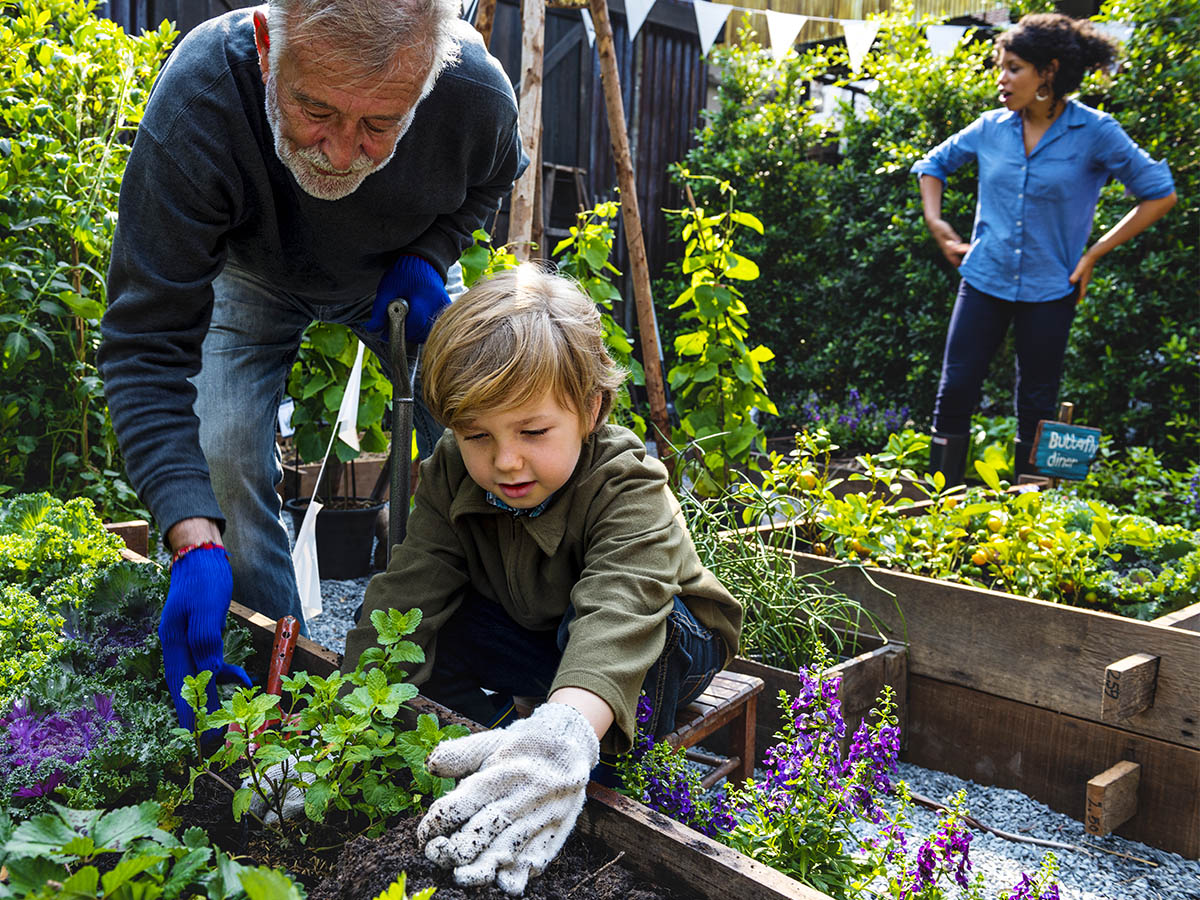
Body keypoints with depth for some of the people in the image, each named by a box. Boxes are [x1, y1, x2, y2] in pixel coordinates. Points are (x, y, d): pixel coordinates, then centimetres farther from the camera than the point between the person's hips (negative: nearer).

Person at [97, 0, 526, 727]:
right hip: (254, 273, -1)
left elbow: (492, 180, -5)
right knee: (225, 455, -19)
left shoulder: (478, 93, -34)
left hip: (396, 279, 2)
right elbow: (147, 343, -39)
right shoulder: (196, 96, -41)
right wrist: (195, 542, -49)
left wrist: (429, 255, -25)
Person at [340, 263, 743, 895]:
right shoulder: (451, 477, -17)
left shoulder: (630, 488, -33)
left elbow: (617, 615, -52)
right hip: (534, 637, 5)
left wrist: (566, 731, -71)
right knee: (432, 630, -19)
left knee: (588, 625, -38)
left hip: (663, 645, -4)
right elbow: (406, 597, -24)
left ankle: (605, 771, -16)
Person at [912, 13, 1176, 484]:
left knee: (1037, 407, 7)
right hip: (984, 281, 3)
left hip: (1049, 290, -2)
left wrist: (1094, 253, -6)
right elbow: (934, 163, 19)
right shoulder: (992, 127, 1)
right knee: (954, 391, -2)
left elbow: (1160, 194, -3)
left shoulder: (1094, 132, -9)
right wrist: (935, 221, 5)